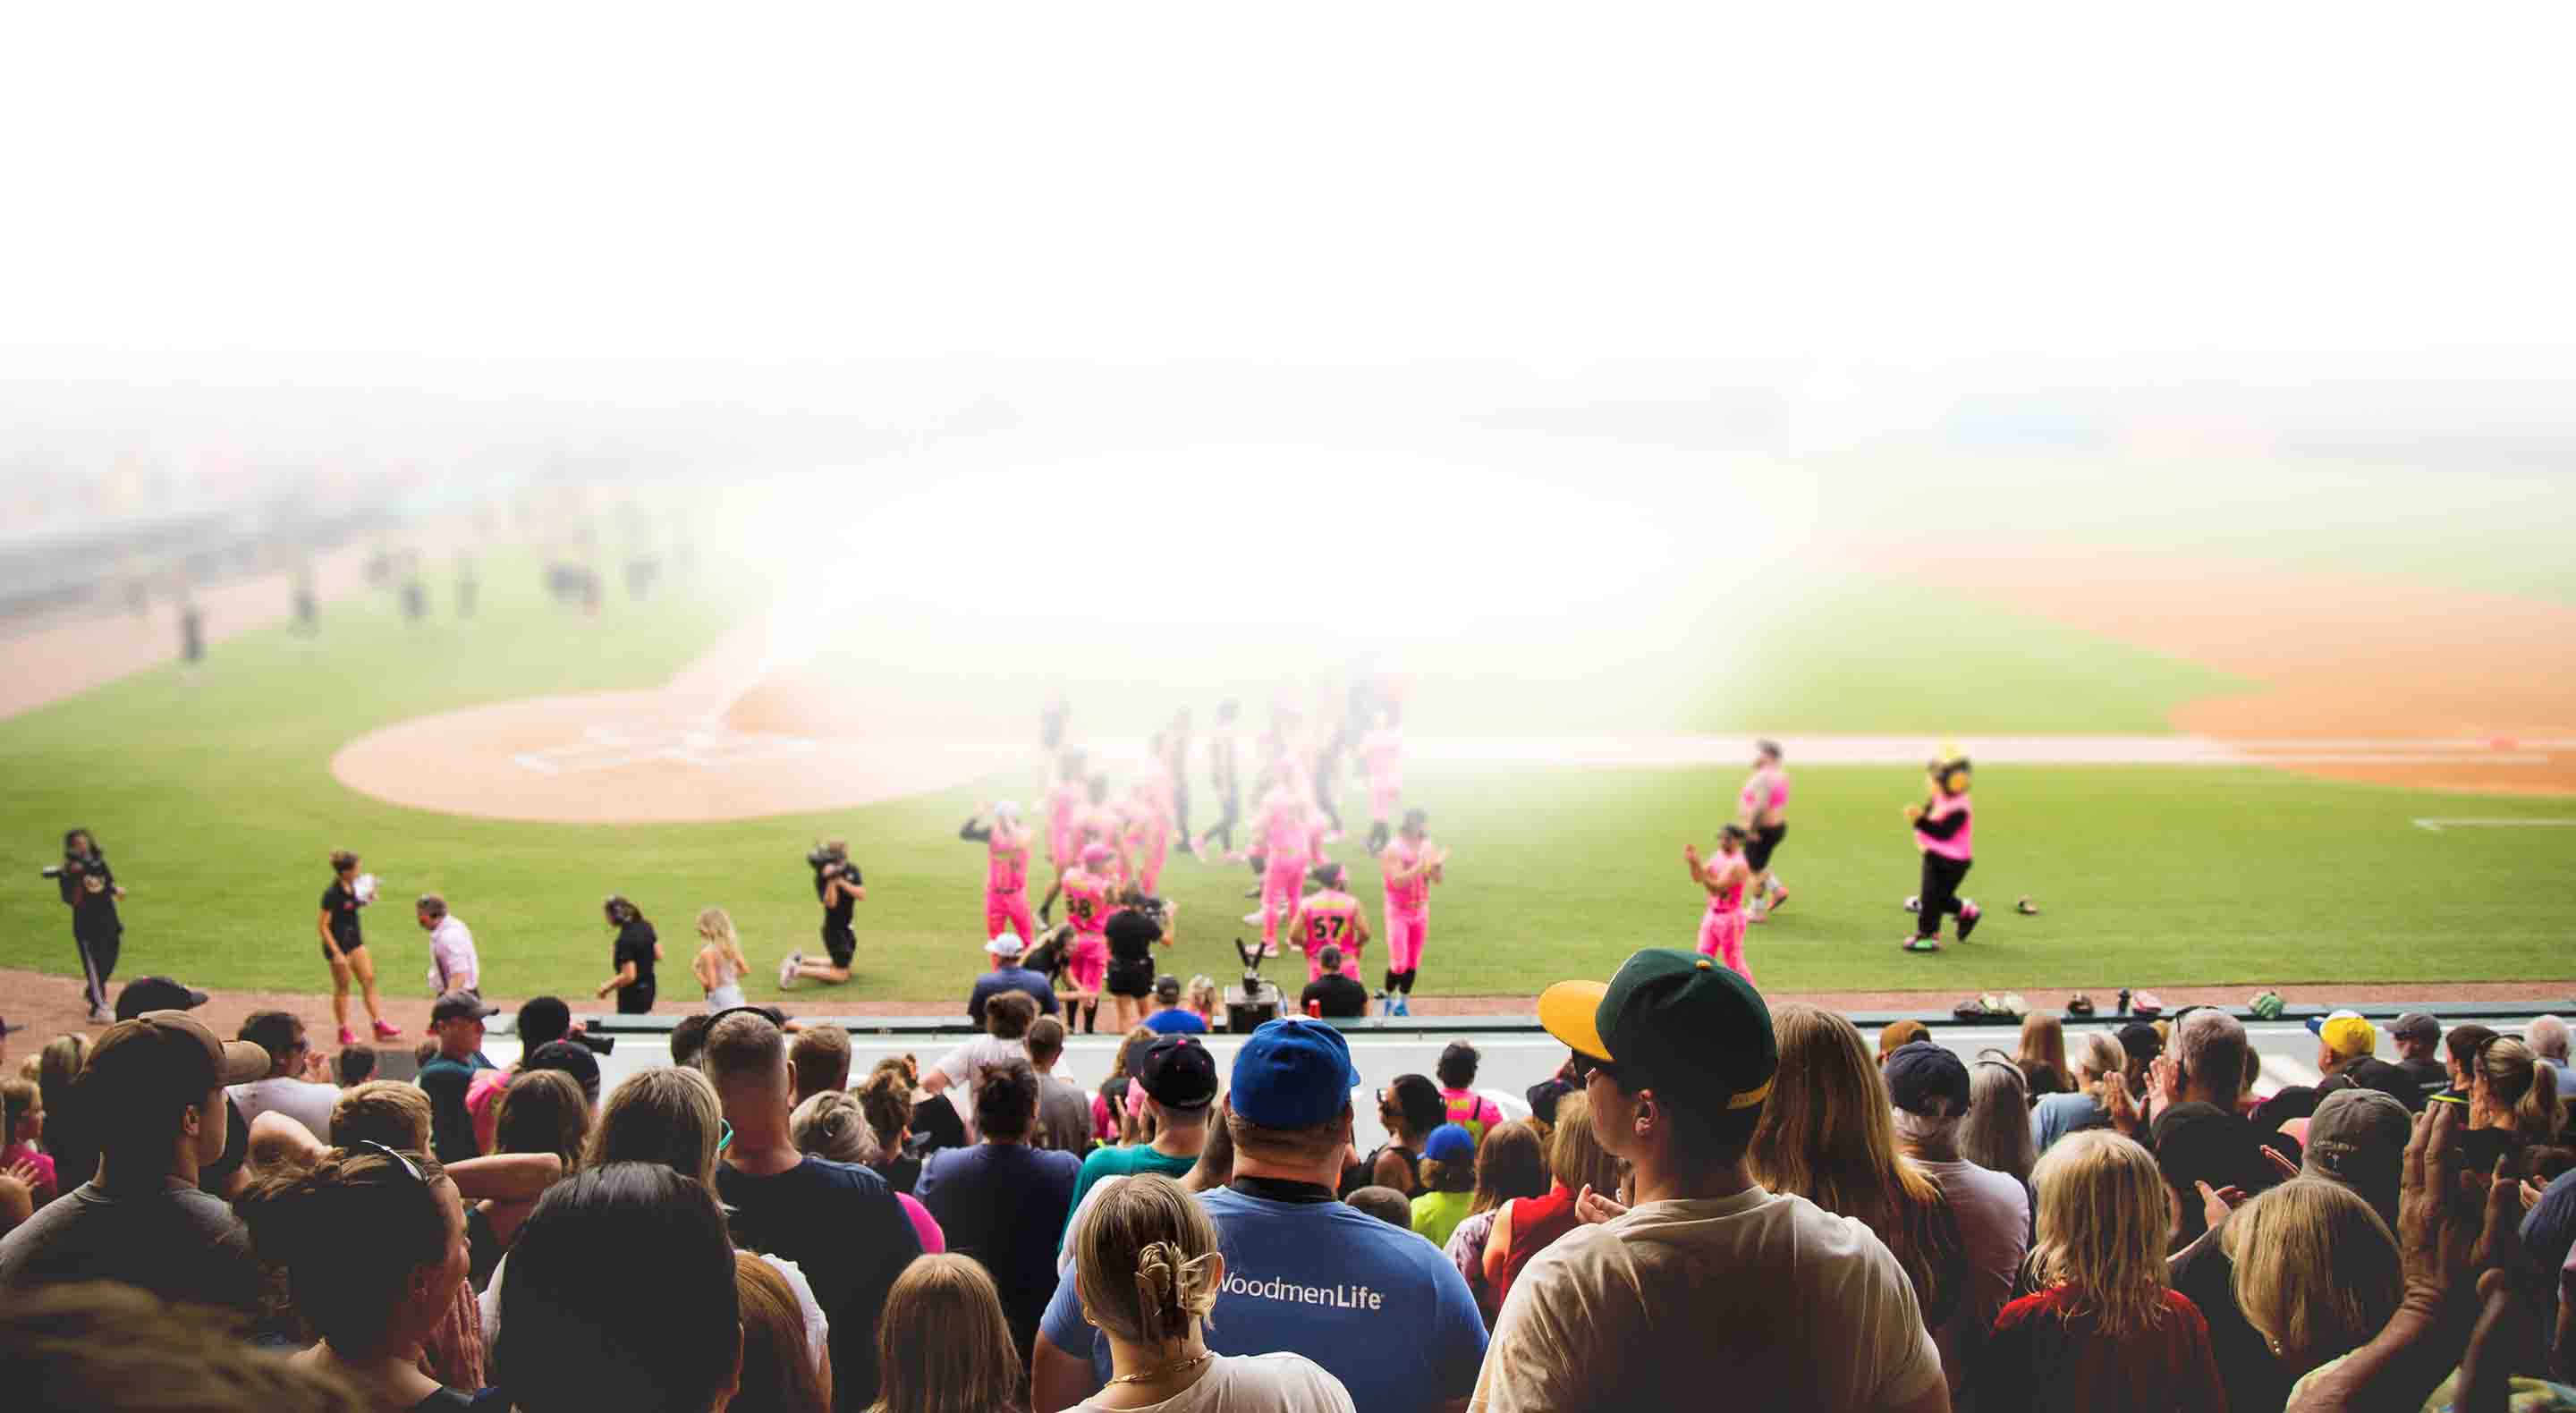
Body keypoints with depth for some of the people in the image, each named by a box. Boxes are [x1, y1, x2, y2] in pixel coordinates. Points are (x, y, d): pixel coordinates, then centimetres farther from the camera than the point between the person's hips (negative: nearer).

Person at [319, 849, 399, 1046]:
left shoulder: (352, 886, -1)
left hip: (355, 940, 8)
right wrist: (336, 953, -22)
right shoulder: (332, 894, -23)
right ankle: (344, 1031, 18)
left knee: (369, 980, 7)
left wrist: (369, 896, -1)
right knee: (342, 987, 5)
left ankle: (379, 1025, 12)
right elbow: (322, 926, -20)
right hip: (338, 943, -8)